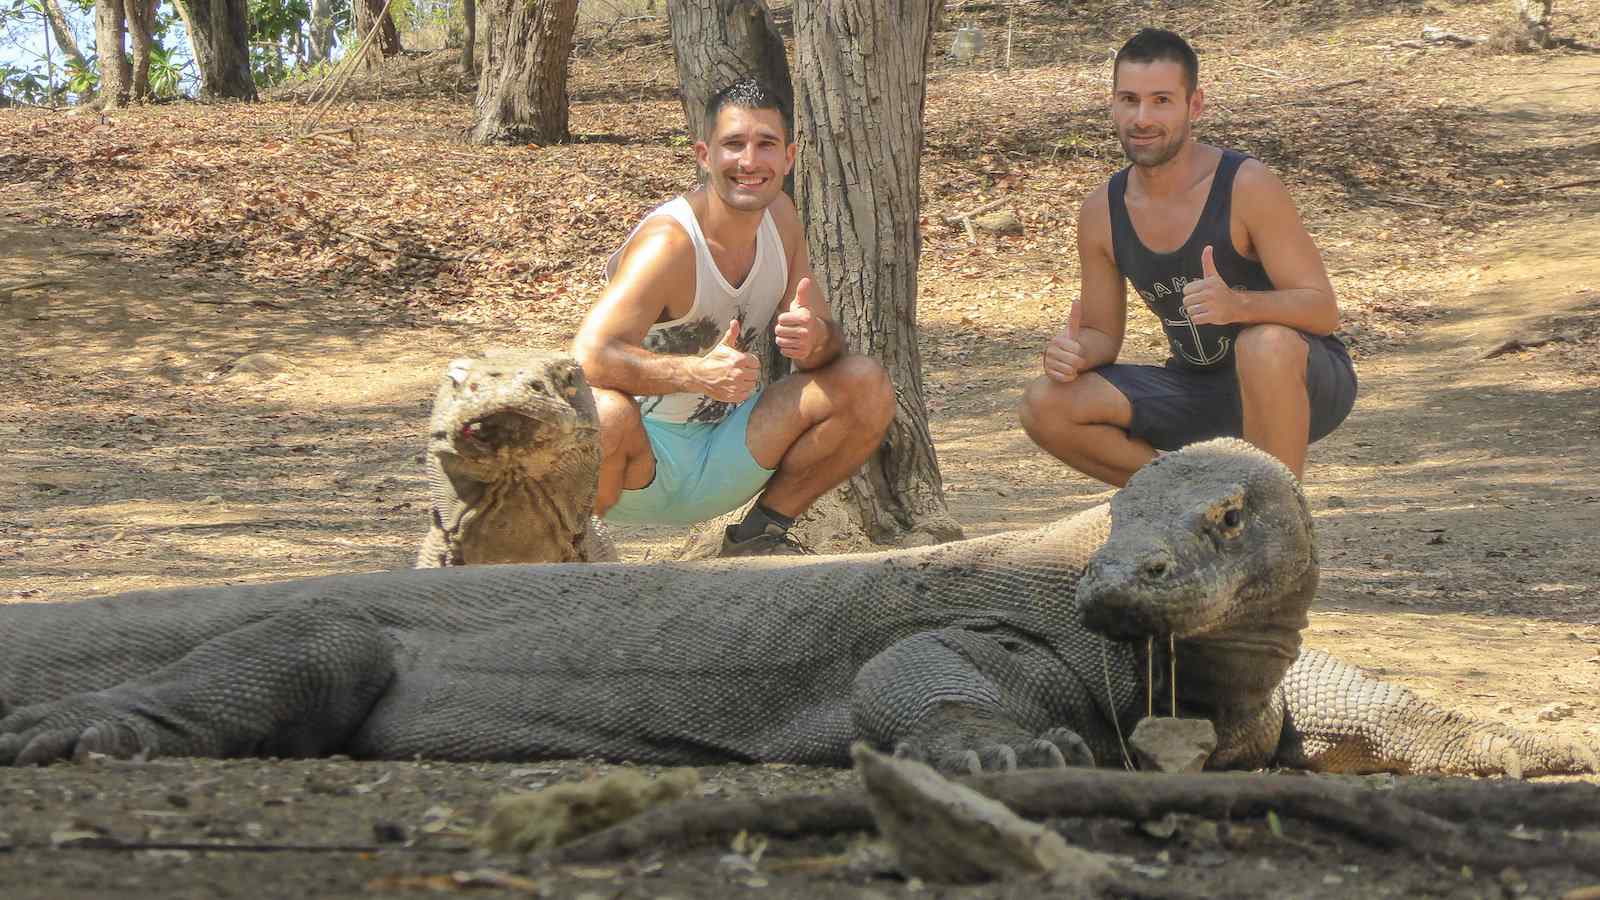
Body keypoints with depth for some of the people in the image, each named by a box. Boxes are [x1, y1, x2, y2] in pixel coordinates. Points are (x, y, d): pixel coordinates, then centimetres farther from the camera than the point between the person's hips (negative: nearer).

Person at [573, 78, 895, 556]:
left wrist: (816, 337, -22)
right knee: (606, 414, -40)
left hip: (724, 454, 7)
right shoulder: (669, 243, -23)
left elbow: (823, 335, 4)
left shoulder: (778, 215, 0)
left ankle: (761, 534, 8)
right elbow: (588, 357, -34)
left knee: (868, 386, -8)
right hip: (645, 458, -7)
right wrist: (698, 373, -47)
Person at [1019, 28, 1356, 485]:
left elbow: (1323, 311, -21)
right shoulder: (1101, 212, -4)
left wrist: (1238, 305, -41)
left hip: (1302, 385, -5)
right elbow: (1103, 334, 6)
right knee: (1045, 407, -13)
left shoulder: (1246, 186, -20)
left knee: (1266, 344, -40)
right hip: (1203, 390, 5)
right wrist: (1073, 351, -19)